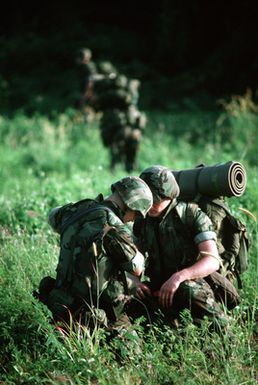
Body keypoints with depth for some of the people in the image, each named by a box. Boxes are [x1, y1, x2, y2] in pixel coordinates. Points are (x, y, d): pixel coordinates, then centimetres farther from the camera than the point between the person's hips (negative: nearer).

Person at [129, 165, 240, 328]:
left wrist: (179, 276, -37)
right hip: (161, 287, 5)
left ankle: (223, 328, -16)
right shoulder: (142, 222, 5)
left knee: (189, 290, -39)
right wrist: (135, 282, -17)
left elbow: (213, 261, -21)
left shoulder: (192, 215, -11)